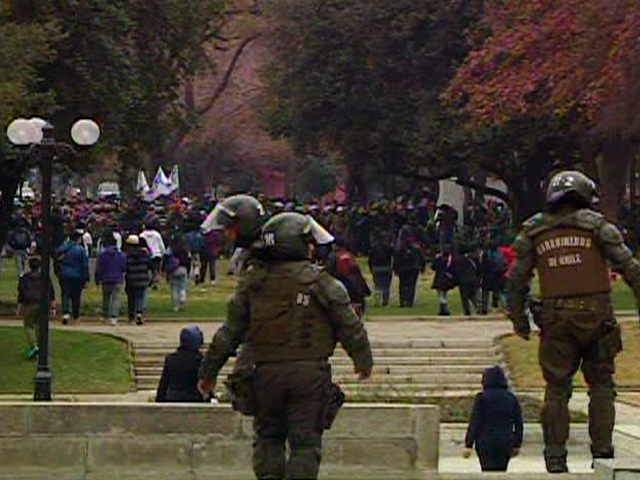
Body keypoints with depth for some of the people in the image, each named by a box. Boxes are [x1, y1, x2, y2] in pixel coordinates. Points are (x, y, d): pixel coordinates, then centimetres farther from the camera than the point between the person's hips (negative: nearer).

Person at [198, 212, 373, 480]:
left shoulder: (253, 282, 4)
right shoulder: (319, 282, -6)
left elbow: (231, 330, 7)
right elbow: (349, 325, 1)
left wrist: (209, 371, 16)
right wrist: (363, 360, 17)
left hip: (266, 372, 3)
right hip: (310, 371, -3)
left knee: (268, 437, 16)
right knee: (305, 440, 3)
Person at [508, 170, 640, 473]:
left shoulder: (533, 232, 9)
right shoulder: (595, 225, 2)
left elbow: (517, 280, 11)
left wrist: (518, 318, 19)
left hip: (556, 319, 2)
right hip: (595, 313, -2)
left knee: (557, 388, 8)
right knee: (601, 385, 8)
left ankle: (555, 456, 5)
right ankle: (602, 450, 1)